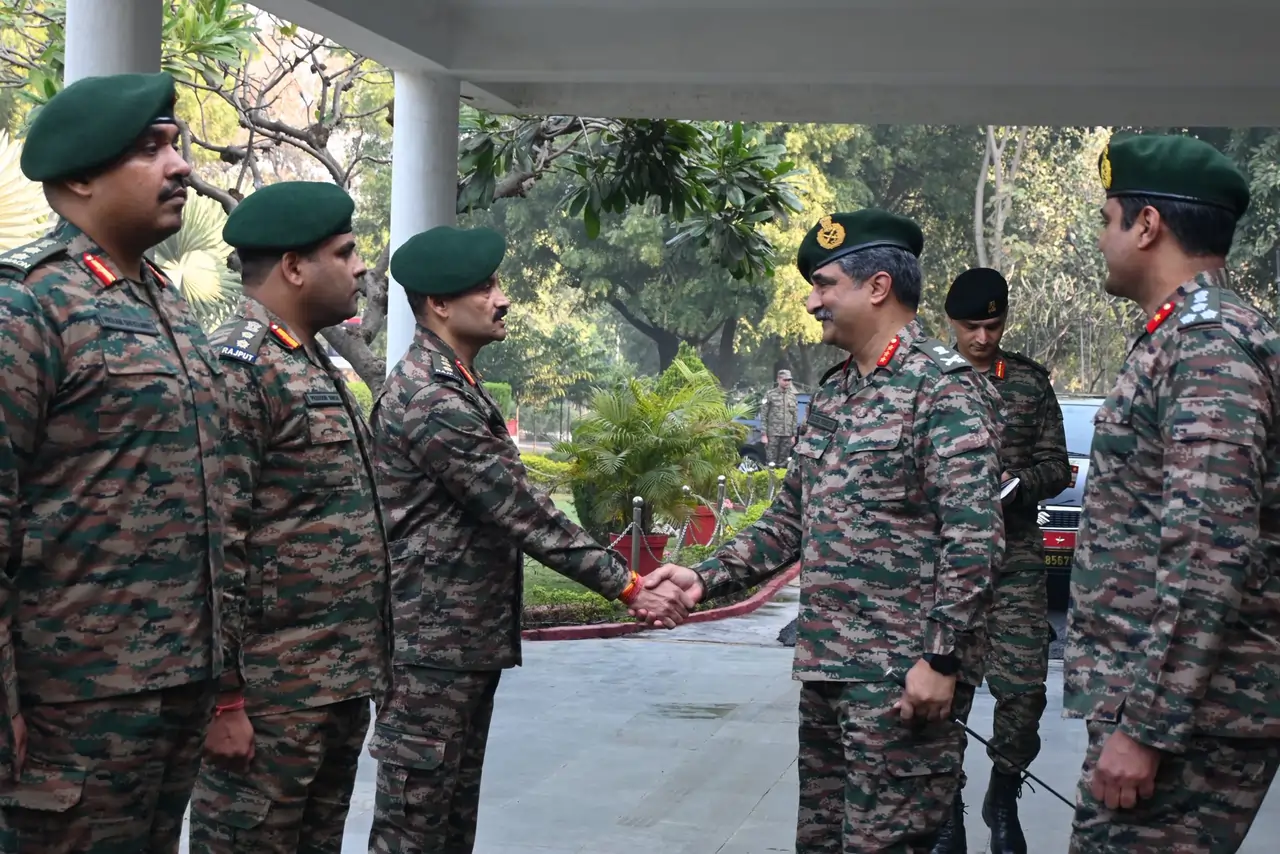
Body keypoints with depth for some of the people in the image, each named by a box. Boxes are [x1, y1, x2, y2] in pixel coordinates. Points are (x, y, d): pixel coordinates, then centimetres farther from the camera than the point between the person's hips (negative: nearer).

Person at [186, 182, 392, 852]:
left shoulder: (316, 367, 17)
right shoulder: (235, 369, -14)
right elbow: (211, 548, -19)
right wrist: (221, 698, -21)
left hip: (343, 686, 9)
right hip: (271, 694, -9)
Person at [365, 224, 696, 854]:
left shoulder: (457, 386, 14)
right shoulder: (428, 400, -19)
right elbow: (524, 514, -20)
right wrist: (628, 587, -16)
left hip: (468, 640, 10)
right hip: (431, 644, -10)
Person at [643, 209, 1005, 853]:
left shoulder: (945, 387, -11)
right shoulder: (832, 395, 15)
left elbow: (974, 537, -17)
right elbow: (791, 522, 20)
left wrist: (941, 659, -21)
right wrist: (706, 576, 8)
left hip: (903, 676, -8)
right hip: (826, 666, 8)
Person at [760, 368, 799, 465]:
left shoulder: (792, 396, 12)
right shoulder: (770, 395, -1)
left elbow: (794, 417, 15)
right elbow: (763, 416, -3)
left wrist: (794, 435, 10)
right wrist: (763, 434, -9)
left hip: (787, 435, 4)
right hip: (773, 434, -4)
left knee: (783, 463, 6)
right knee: (771, 463, -5)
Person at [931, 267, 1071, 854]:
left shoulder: (1031, 381, 7)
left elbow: (1056, 466, 7)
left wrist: (1018, 484, -13)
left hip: (1015, 558, 0)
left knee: (1023, 686, -6)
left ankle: (1003, 799, 18)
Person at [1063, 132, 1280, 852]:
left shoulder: (1210, 344, -17)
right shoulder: (1188, 337, 16)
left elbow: (1208, 557, -25)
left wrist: (1145, 726, -23)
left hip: (1188, 713, -10)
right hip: (1176, 698, 10)